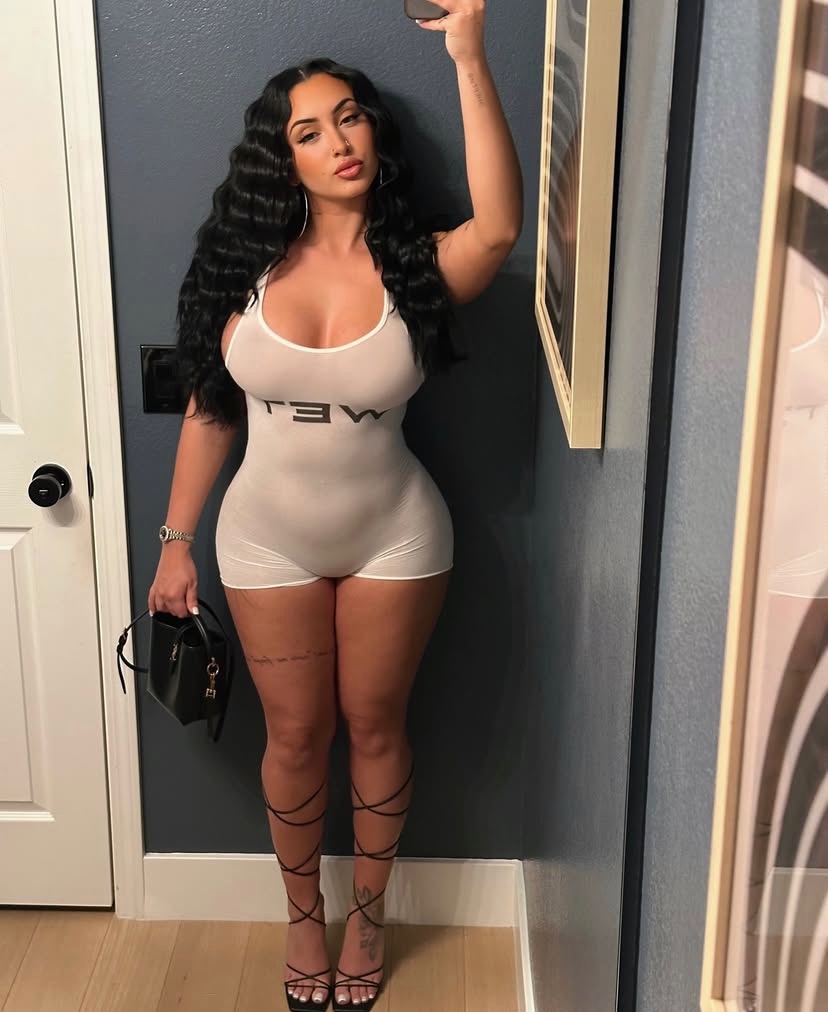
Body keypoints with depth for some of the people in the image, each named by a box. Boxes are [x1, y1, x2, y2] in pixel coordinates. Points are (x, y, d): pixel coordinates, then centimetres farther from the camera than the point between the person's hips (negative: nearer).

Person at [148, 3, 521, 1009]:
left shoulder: (419, 265, -12)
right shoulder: (250, 264, -7)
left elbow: (500, 225, -35)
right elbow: (208, 410, -1)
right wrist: (176, 541, 0)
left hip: (393, 538, -1)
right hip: (269, 541, 1)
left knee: (374, 725, 14)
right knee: (295, 734, 14)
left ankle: (368, 910, 38)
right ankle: (303, 912, 39)